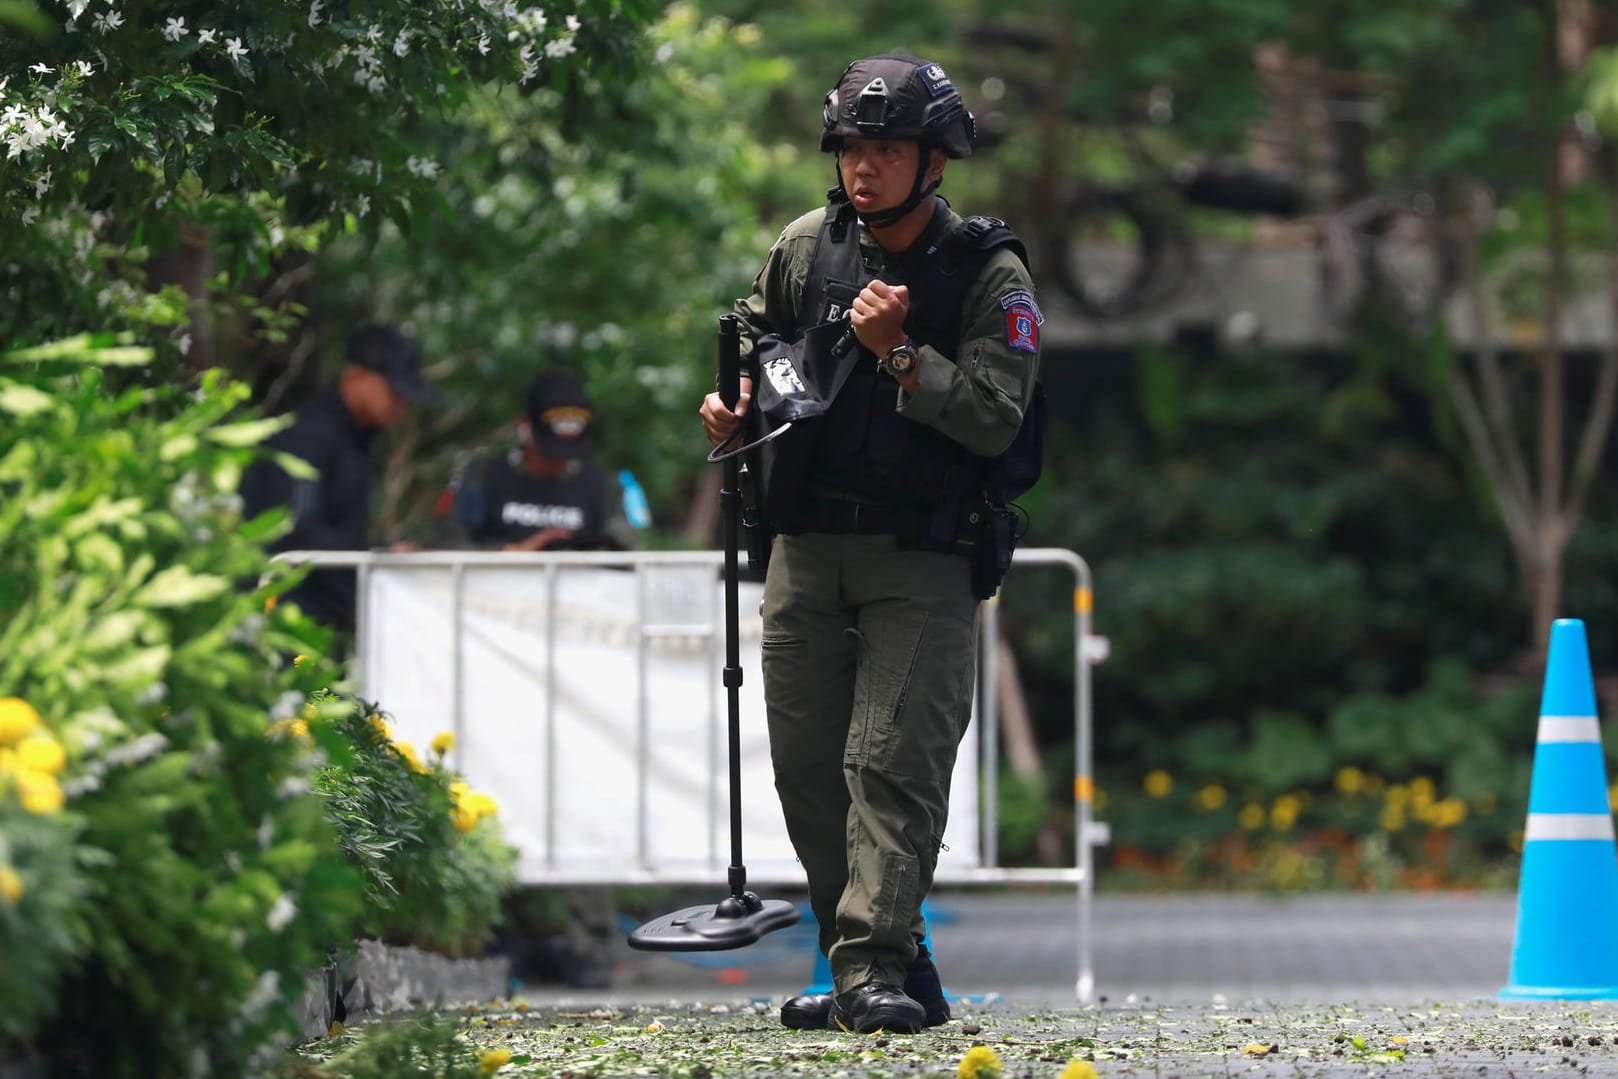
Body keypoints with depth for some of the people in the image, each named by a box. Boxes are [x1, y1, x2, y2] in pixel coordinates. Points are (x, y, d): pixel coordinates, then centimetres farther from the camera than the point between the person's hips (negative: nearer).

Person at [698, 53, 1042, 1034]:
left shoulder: (991, 274, -6)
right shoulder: (808, 247, 6)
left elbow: (995, 419, -14)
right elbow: (754, 335, 26)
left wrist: (899, 355, -21)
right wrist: (734, 403, 8)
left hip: (923, 557, -5)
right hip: (807, 545, 5)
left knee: (893, 761, -15)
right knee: (807, 766, 4)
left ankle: (878, 970, -19)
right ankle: (875, 966, 13)